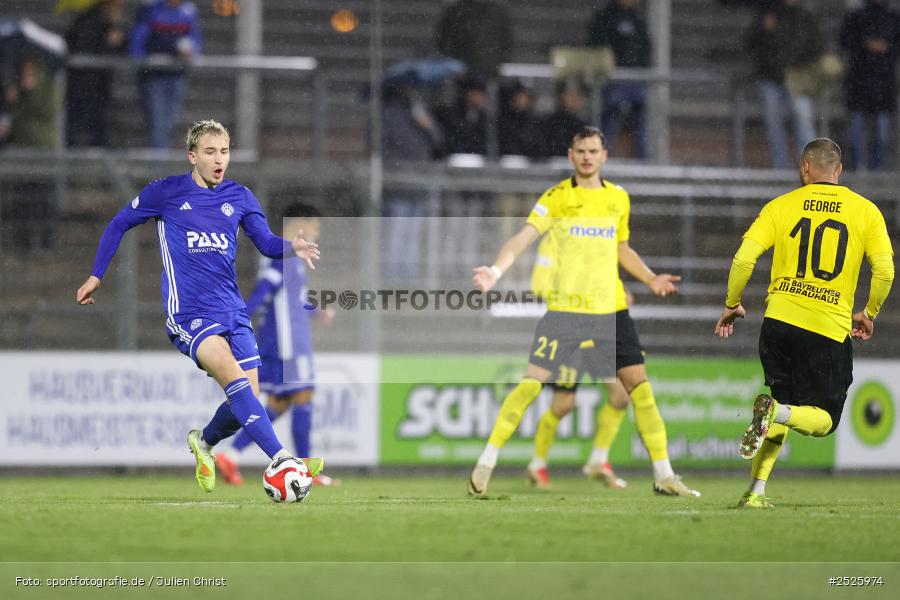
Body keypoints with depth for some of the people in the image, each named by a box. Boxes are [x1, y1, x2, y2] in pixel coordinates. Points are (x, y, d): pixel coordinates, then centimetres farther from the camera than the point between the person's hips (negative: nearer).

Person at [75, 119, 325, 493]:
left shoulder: (240, 197, 10)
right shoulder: (166, 192, 0)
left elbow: (266, 243, 9)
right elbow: (119, 225, 12)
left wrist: (293, 248, -13)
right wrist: (96, 276, 12)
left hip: (232, 310, 5)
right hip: (188, 312, -5)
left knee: (247, 399, -3)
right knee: (231, 372, -28)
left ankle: (204, 442, 29)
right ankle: (281, 459, -37)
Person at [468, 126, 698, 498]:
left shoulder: (619, 199, 11)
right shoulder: (557, 198, -1)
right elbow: (523, 237, -11)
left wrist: (650, 279, 16)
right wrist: (496, 270, -25)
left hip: (610, 310, 3)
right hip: (564, 309, -3)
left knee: (639, 384, -2)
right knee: (531, 384, -9)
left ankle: (664, 476, 6)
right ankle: (486, 464, 1)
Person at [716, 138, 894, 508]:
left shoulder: (780, 207, 5)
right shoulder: (865, 211, 4)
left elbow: (744, 259, -3)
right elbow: (885, 271, -1)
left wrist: (732, 305, 13)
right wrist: (869, 314, 16)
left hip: (780, 321, 2)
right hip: (831, 330, -2)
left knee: (783, 399, 19)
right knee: (824, 420, 8)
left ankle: (756, 491, 7)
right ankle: (775, 412, -25)